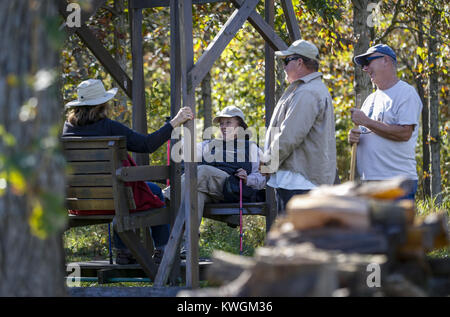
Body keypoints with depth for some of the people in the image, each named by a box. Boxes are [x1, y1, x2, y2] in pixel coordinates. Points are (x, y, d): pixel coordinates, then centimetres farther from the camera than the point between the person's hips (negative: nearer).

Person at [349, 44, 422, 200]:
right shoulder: (371, 99, 22)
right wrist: (353, 137, 1)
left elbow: (405, 133, -16)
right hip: (366, 180, 8)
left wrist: (366, 122, -12)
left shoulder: (406, 92, -4)